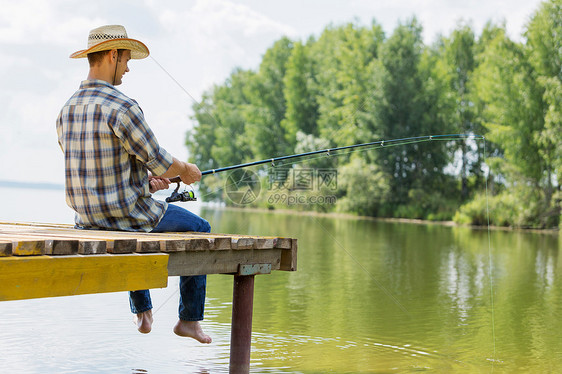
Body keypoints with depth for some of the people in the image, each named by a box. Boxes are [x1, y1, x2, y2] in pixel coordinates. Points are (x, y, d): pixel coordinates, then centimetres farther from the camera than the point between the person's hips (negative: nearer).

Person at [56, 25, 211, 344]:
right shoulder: (122, 107, -22)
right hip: (128, 214, -8)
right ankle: (190, 319, 21)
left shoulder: (67, 110, 5)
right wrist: (187, 171, 5)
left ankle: (142, 313, 43)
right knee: (199, 230, 16)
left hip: (87, 218, 8)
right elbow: (159, 161, -17)